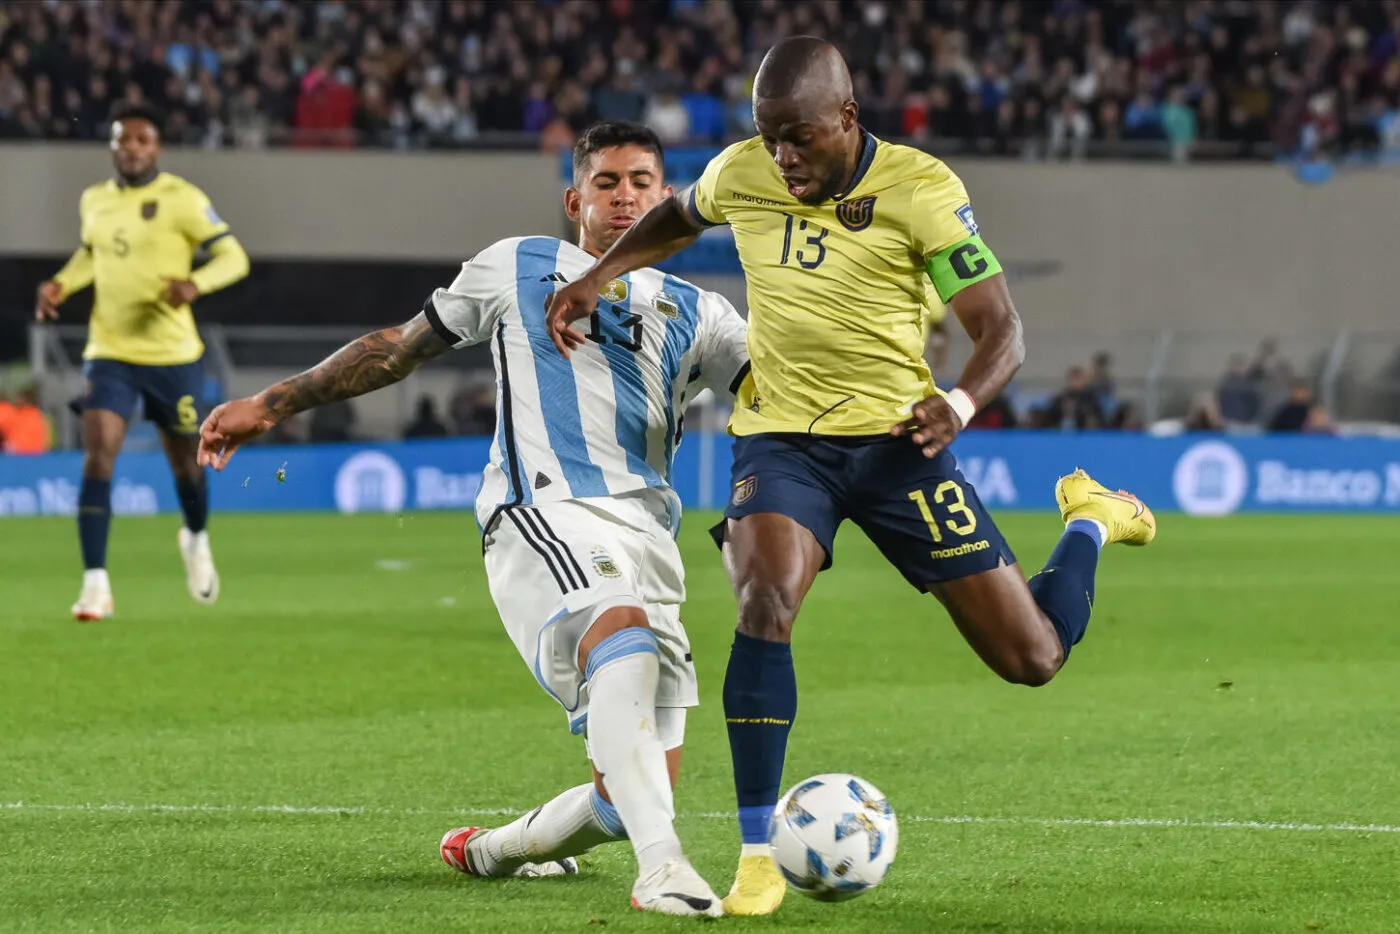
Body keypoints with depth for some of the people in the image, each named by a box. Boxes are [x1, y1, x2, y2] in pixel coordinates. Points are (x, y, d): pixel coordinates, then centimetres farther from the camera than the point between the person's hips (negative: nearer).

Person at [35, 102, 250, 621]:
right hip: (109, 354, 2)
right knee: (97, 458, -15)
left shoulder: (181, 199, -9)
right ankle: (96, 586, -16)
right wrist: (62, 283, 7)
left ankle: (196, 539, 46)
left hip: (173, 354, -2)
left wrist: (195, 282, -29)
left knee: (185, 460, 13)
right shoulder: (94, 201, 6)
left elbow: (234, 257, -10)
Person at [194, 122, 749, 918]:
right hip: (547, 513, -4)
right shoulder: (517, 269, 19)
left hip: (649, 540, 4)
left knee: (635, 796, -2)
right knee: (623, 628, -39)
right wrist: (272, 404, 23)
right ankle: (661, 866, -54)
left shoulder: (696, 314, 22)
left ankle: (491, 852, 28)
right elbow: (402, 347, 25)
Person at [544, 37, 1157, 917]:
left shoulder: (920, 189, -13)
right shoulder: (740, 174, -1)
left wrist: (959, 402, -35)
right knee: (766, 605, -31)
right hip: (781, 439, 2)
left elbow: (1002, 329, -15)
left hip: (896, 439, -2)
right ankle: (758, 852, -20)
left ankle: (1089, 520, 36)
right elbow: (678, 218, 25)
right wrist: (595, 277, 11)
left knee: (1034, 658, 0)